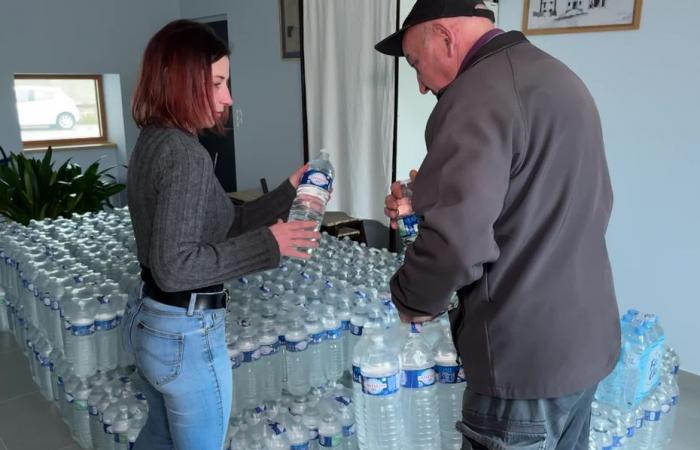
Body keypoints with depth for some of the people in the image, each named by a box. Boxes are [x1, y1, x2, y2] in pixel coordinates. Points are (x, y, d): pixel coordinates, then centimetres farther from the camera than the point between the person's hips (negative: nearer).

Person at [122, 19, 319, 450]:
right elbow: (175, 266, -28)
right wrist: (267, 244, -23)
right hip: (187, 333, -9)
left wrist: (288, 193, 5)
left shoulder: (153, 141, 6)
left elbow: (220, 225, 9)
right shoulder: (184, 152, -23)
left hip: (147, 320, 9)